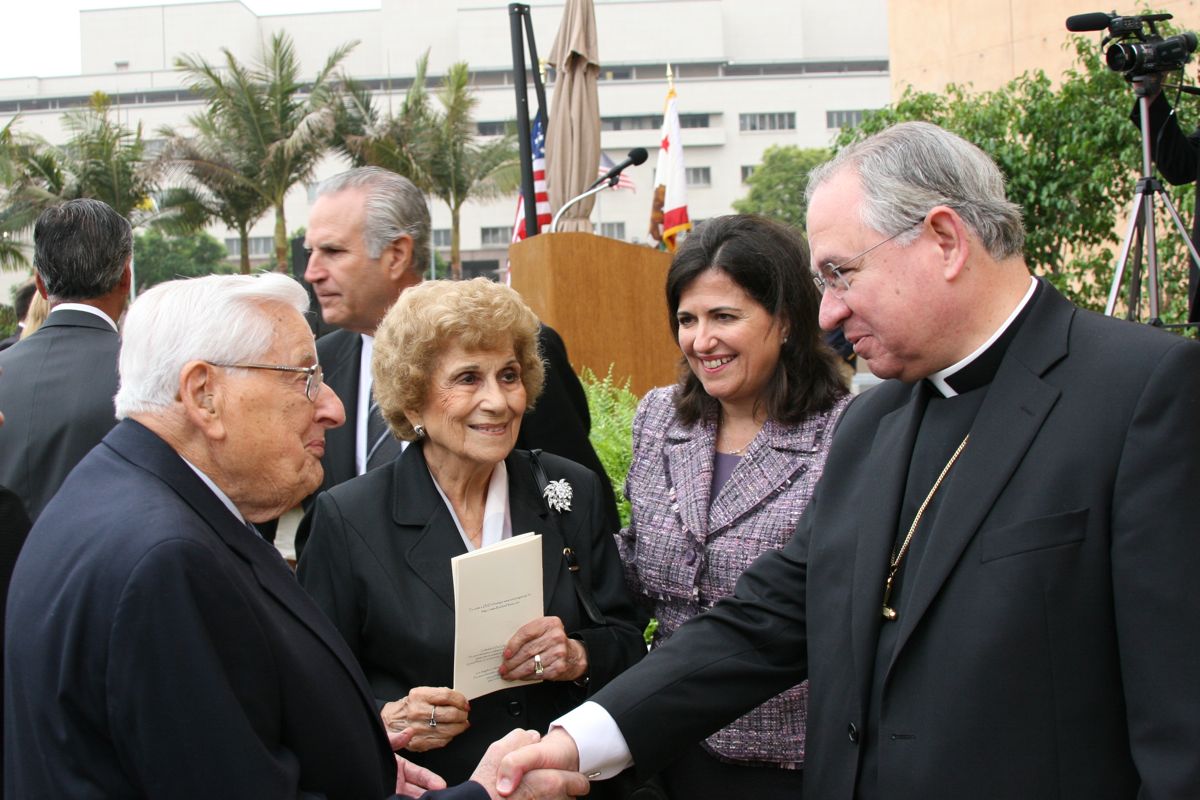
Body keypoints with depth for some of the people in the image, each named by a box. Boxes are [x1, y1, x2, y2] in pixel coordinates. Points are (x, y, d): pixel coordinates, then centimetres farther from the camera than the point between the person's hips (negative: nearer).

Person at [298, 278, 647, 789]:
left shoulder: (572, 492, -3)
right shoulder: (348, 518, -11)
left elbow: (629, 640, 2)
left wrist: (581, 656, -18)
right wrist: (384, 719, -26)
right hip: (423, 785, -2)